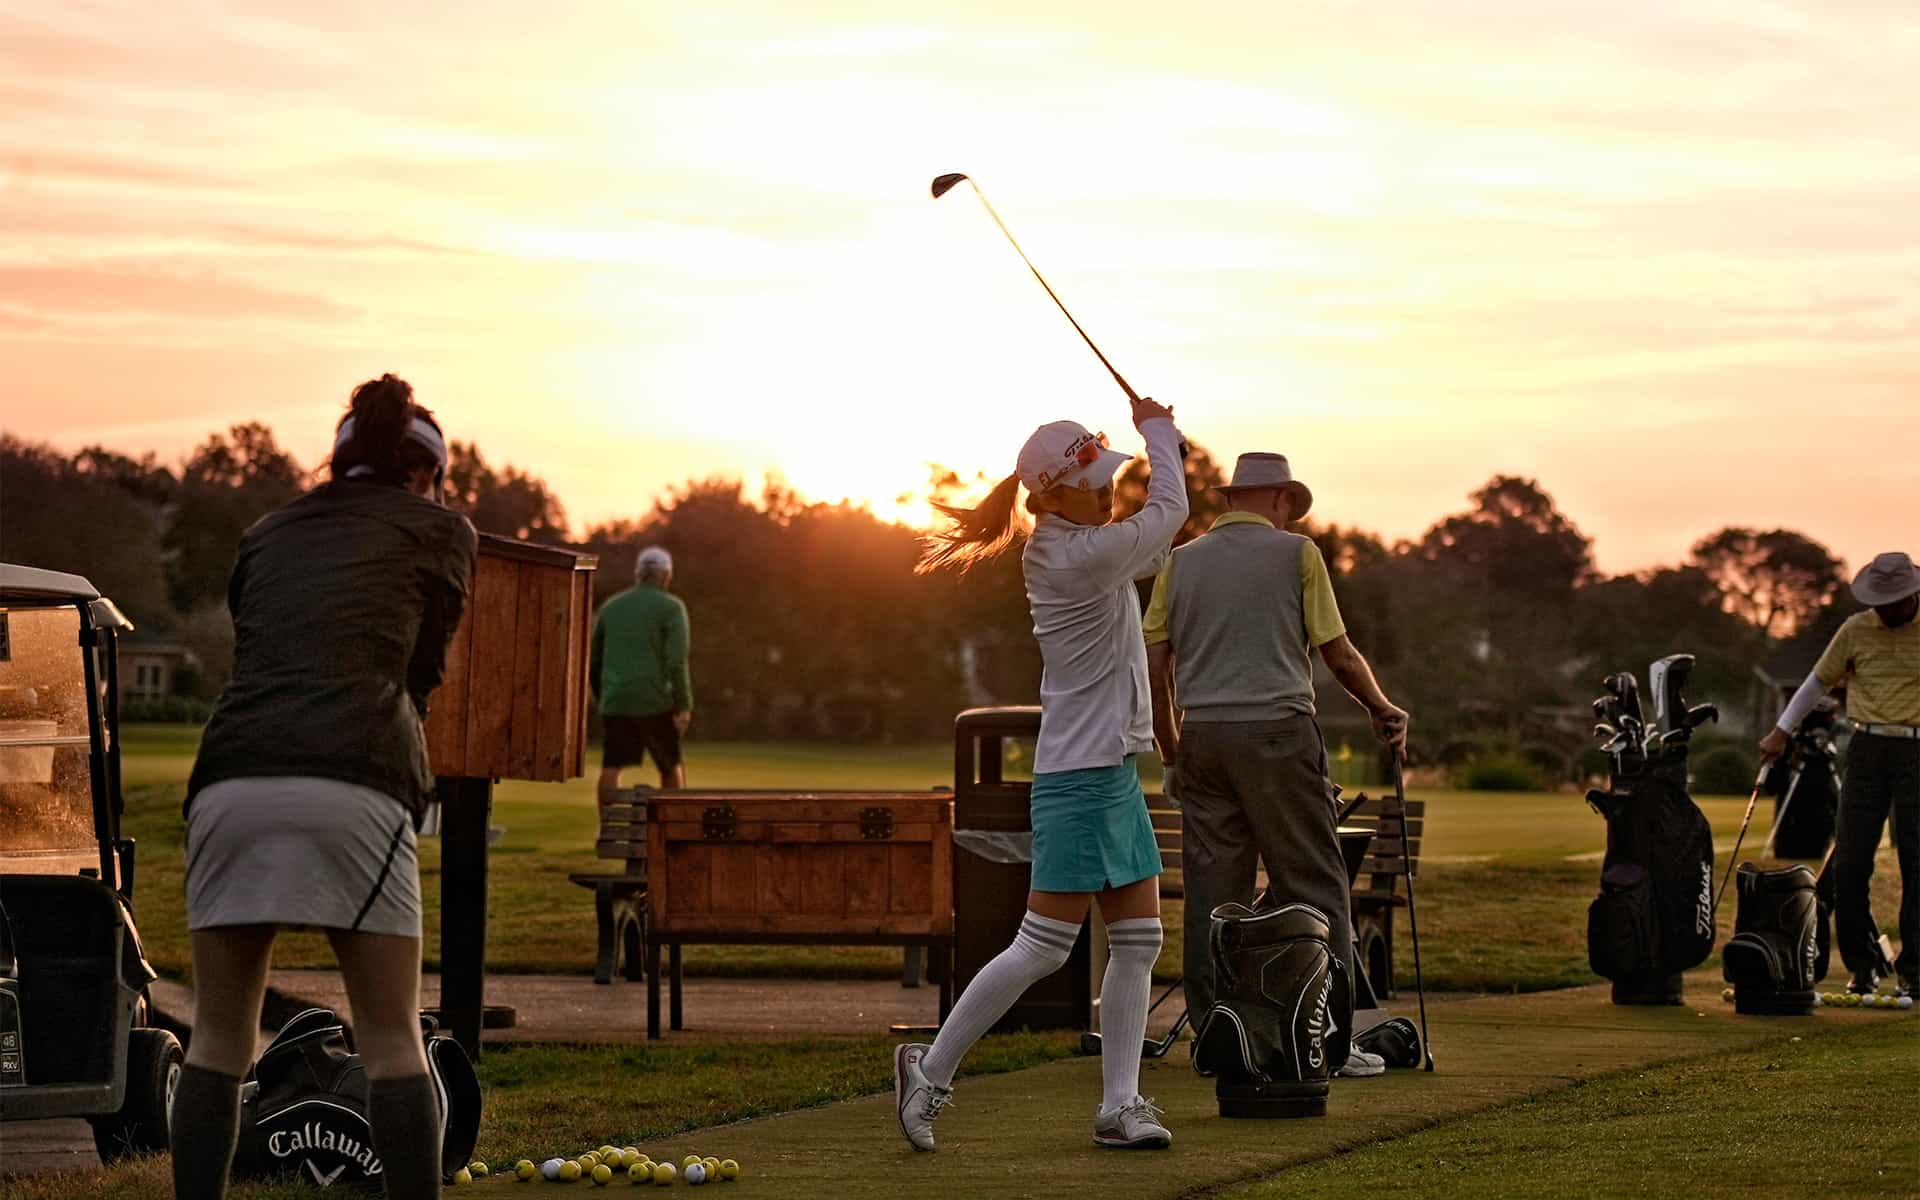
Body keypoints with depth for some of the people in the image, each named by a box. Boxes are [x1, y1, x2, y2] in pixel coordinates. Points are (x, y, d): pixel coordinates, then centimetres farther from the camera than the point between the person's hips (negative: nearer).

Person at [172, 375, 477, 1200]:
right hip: (355, 787, -3)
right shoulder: (438, 529, 17)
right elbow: (422, 673, 20)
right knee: (392, 1039, 5)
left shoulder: (267, 535, 27)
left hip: (231, 782, 3)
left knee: (219, 1040, 10)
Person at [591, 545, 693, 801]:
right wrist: (684, 706, -10)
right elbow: (677, 661, -12)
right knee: (671, 766, 13)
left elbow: (592, 661, 18)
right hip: (655, 703, -3)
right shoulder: (671, 607, -1)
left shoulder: (611, 607, 14)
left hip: (615, 703, 3)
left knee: (611, 768, -5)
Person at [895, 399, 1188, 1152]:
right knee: (1043, 948, -6)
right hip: (1080, 778, -10)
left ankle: (1119, 1104, 9)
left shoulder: (1066, 549, 10)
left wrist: (1161, 442, 14)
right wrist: (1158, 432, 9)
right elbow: (1170, 510, -8)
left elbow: (1152, 551, 25)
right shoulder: (1080, 557, -18)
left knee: (1138, 941, 8)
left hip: (1114, 773, 10)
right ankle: (932, 1069, 4)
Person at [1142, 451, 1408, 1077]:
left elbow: (1154, 665, 8)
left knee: (1213, 892, 7)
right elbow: (1338, 653, 2)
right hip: (1278, 731, -4)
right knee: (1314, 884, 0)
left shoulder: (1181, 562, 12)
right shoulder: (1296, 554, 2)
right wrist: (1382, 709, 18)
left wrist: (1171, 750, 18)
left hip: (1202, 737, 4)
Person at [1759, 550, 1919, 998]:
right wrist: (1781, 732, 14)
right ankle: (1863, 965, 9)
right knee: (1850, 861, -2)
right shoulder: (1855, 630, 6)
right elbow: (1819, 681, 16)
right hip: (1867, 750, 2)